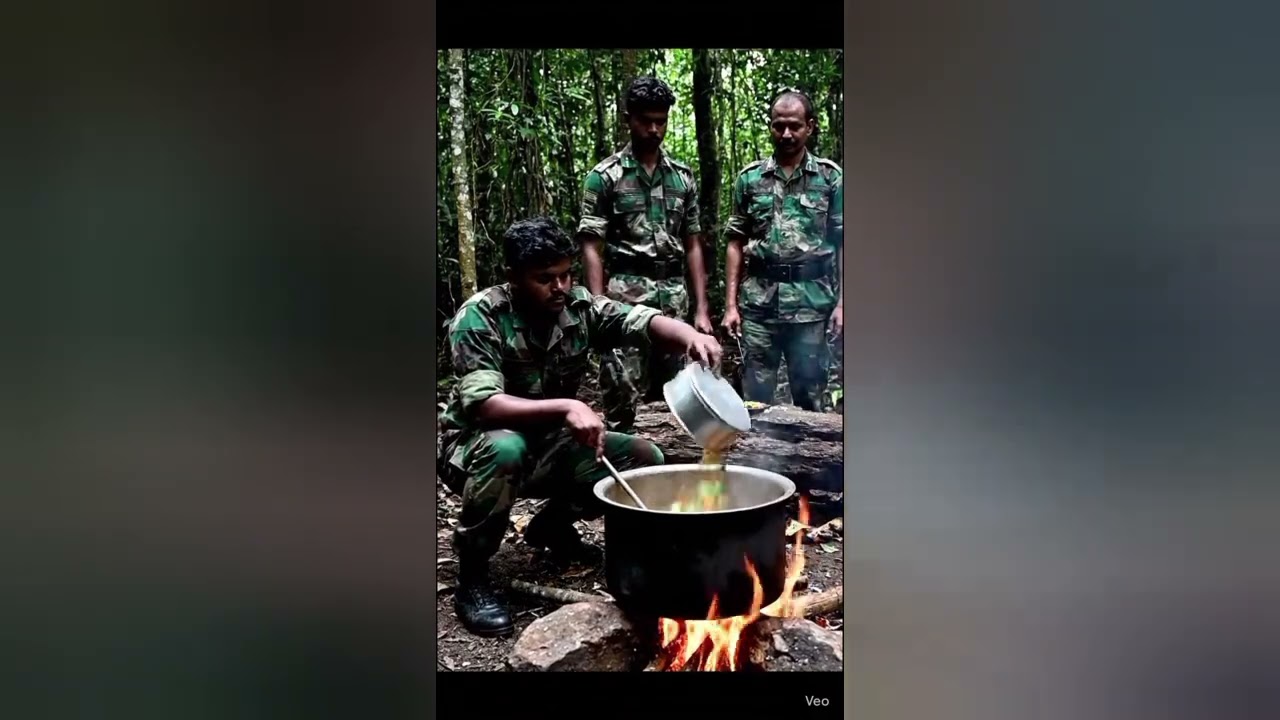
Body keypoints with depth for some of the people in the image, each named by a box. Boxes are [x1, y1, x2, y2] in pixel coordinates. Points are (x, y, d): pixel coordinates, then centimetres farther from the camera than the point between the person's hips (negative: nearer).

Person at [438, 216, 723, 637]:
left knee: (645, 459, -9)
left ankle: (553, 524, 15)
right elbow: (481, 404, -33)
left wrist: (690, 336, -43)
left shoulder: (578, 306, -8)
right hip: (479, 447, -5)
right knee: (505, 450, -40)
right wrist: (565, 408, -45)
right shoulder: (479, 318, -22)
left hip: (550, 445, 6)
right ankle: (471, 578, -17)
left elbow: (639, 321, -20)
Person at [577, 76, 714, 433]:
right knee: (622, 402, -5)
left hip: (674, 300, 4)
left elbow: (692, 246, 13)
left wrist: (701, 309, 7)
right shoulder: (605, 176, 0)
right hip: (626, 297, -4)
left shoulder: (683, 176, 12)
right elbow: (592, 248, -3)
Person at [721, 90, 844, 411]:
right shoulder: (749, 178, 8)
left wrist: (842, 302, -5)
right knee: (755, 397, 6)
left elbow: (843, 244, 3)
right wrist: (730, 304, 2)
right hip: (758, 301, 1)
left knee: (809, 396, 7)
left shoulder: (831, 177, 4)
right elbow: (735, 243, 8)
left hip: (811, 303, -1)